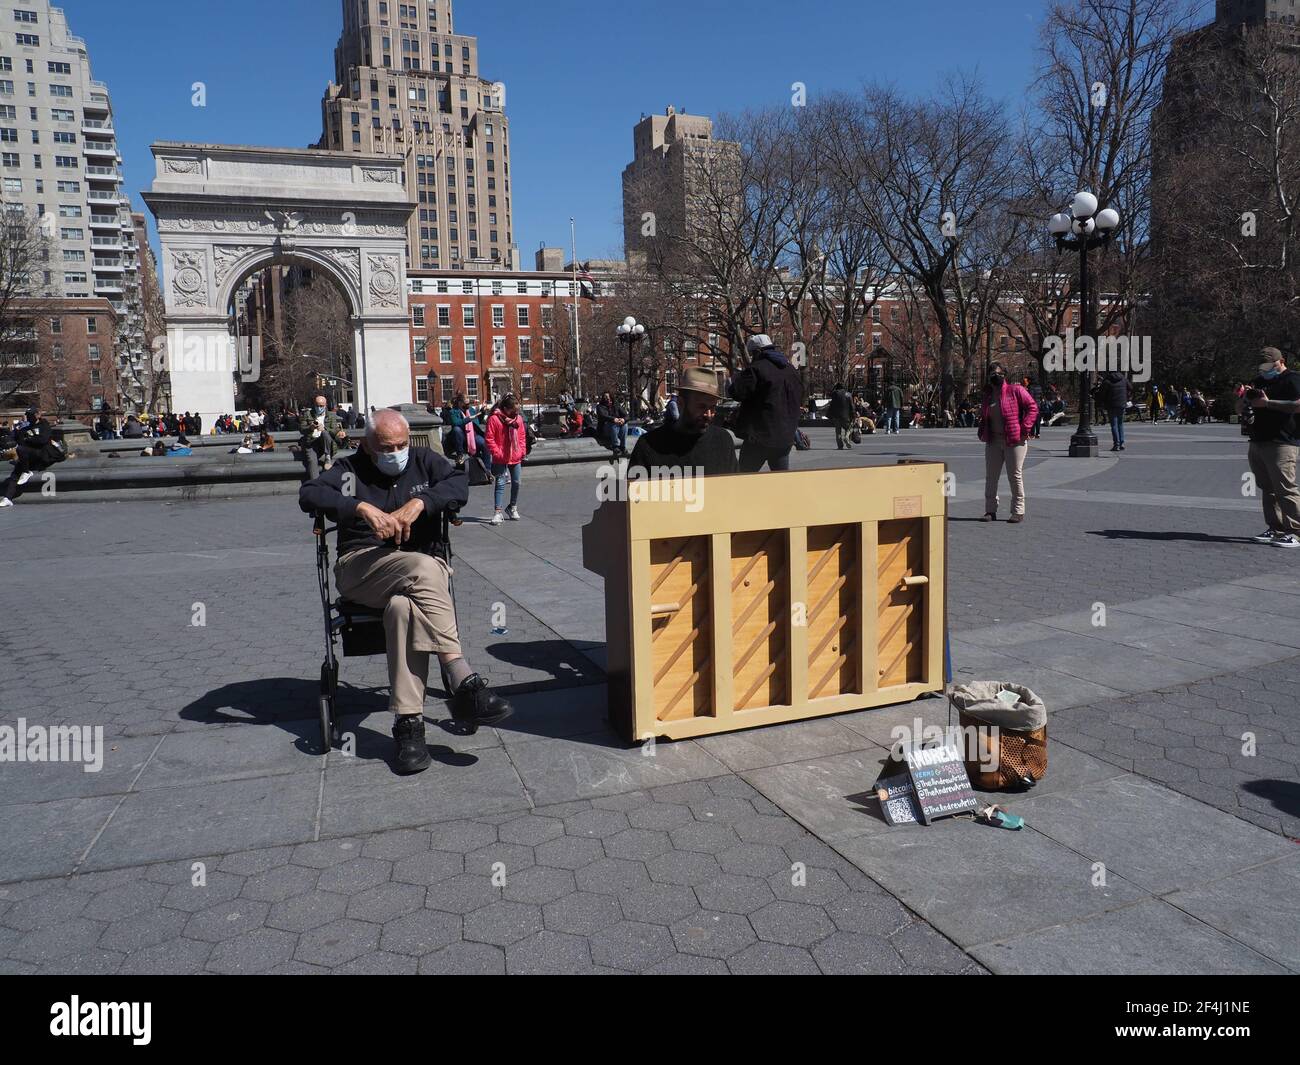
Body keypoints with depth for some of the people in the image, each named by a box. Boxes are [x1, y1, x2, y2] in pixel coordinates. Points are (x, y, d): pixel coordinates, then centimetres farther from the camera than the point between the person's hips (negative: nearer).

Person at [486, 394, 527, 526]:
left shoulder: (518, 419, 5)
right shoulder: (494, 419, -11)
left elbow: (522, 436, 14)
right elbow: (490, 439, -11)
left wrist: (522, 450, 4)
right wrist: (496, 453, -16)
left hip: (516, 458, 5)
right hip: (501, 459, -5)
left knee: (516, 483, 13)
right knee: (500, 483, -7)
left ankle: (513, 507, 31)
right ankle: (498, 512, -8)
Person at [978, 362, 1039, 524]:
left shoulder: (1015, 390, -5)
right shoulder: (987, 395, 12)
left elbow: (1033, 407, -7)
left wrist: (1024, 428, -13)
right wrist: (982, 431, 10)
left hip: (1014, 440, -5)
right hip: (993, 441, 6)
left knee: (1015, 476, -1)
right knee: (991, 476, 6)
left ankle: (1018, 511, 7)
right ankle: (990, 510, 16)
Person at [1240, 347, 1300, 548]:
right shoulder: (1260, 381, 23)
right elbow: (1239, 409, 28)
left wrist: (1268, 403, -18)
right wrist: (1245, 398, 6)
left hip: (1282, 443, -8)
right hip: (1258, 442, 8)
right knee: (1267, 488, 8)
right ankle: (1276, 529, 13)